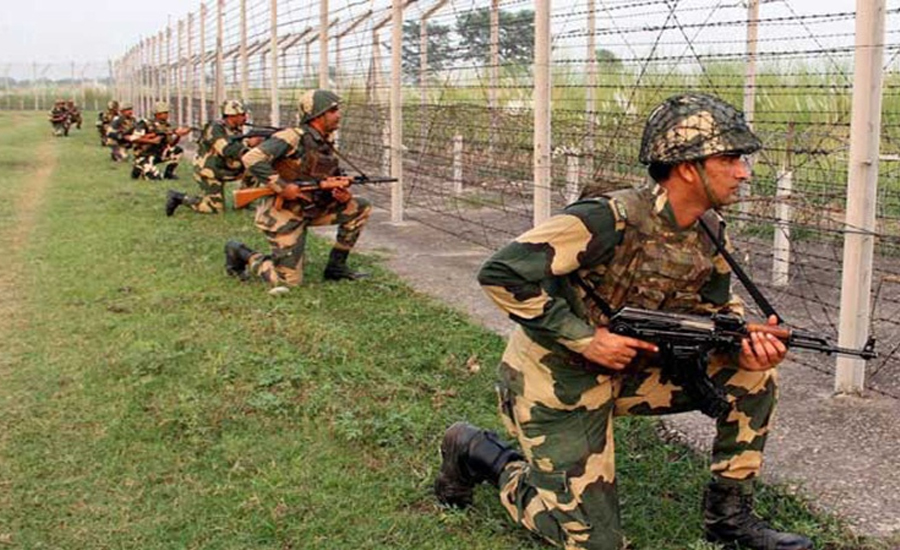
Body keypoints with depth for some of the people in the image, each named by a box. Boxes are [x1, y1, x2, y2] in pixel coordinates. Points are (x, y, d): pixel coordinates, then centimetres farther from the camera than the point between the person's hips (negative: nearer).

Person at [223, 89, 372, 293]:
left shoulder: (326, 144, 6)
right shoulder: (294, 138, -19)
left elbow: (335, 178, 16)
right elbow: (251, 159, -28)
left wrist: (342, 193, -8)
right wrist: (282, 186, -30)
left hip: (311, 209, 8)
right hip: (283, 214, -8)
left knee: (360, 208, -3)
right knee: (288, 282, -6)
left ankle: (336, 267, 6)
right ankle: (240, 253, 17)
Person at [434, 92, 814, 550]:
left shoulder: (710, 232, -3)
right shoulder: (612, 221, -29)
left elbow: (716, 310, 7)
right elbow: (502, 275, -30)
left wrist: (747, 346, -16)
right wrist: (586, 338, -28)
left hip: (624, 371, 7)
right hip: (555, 380, -7)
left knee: (752, 379, -4)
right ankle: (480, 453, 17)